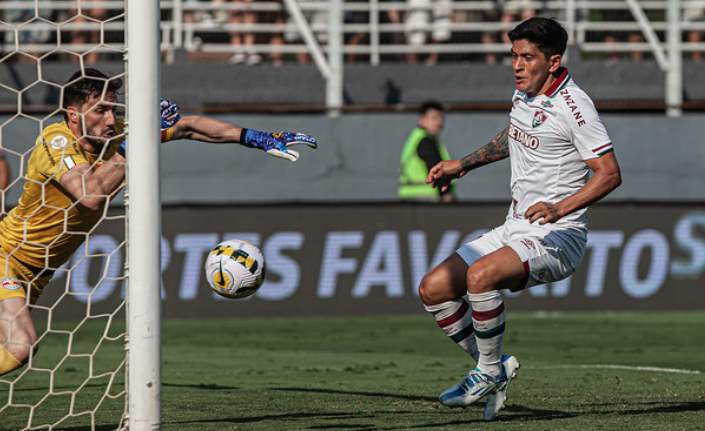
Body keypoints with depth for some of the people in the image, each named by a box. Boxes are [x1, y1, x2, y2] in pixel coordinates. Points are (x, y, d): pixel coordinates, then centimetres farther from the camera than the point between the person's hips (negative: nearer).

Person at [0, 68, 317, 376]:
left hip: (37, 270, 8)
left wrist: (256, 138, -7)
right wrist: (135, 143, -40)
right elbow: (90, 195, -43)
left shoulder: (117, 134, -8)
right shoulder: (56, 140, -27)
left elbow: (187, 127, -1)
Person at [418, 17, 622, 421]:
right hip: (514, 231, 9)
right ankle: (495, 370, 12)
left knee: (480, 275, -33)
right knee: (433, 289, -1)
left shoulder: (574, 106, -17)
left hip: (557, 237, -9)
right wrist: (464, 165, 28)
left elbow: (610, 173, -20)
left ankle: (490, 370, -12)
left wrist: (560, 209, -32)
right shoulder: (524, 94, 7)